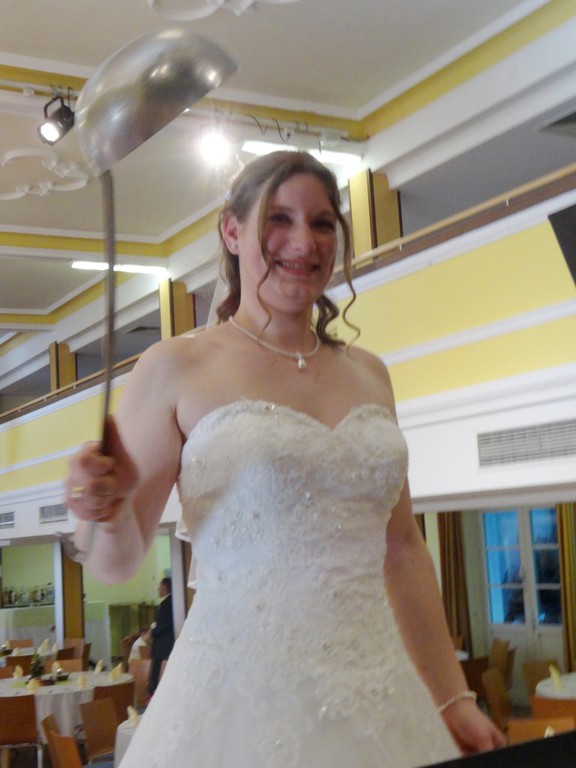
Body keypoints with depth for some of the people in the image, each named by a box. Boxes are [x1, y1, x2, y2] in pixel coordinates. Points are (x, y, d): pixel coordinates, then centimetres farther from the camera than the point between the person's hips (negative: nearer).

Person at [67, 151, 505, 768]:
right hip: (239, 700, -4)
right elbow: (116, 562, -2)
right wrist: (106, 511, -24)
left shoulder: (367, 373, 10)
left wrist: (454, 700, 11)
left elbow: (402, 548, 13)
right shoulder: (176, 369, -3)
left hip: (378, 700, 4)